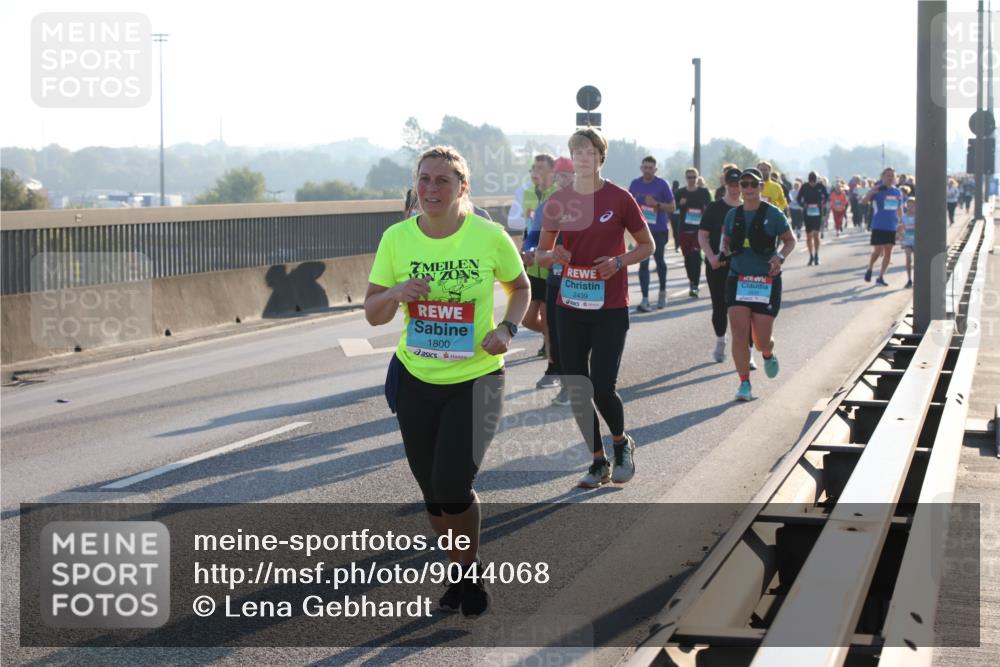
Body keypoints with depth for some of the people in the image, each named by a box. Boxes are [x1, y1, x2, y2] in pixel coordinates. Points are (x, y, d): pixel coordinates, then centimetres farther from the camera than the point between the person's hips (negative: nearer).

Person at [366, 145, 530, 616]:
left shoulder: (490, 237, -9)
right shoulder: (397, 238, -4)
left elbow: (519, 286, 9)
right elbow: (372, 313, 2)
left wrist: (507, 328, -10)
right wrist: (396, 294, -20)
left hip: (475, 378, -3)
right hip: (416, 378, 3)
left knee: (453, 485, -13)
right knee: (432, 491, 10)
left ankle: (470, 571, 14)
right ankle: (462, 574, 33)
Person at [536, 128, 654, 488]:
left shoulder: (619, 198, -4)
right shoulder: (558, 201, 4)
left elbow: (647, 244, 5)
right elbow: (541, 253, 11)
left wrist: (618, 261, -13)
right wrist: (552, 255, -12)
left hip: (610, 309, -4)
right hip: (570, 308, 4)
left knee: (603, 388, -11)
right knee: (576, 389, 4)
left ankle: (622, 444, 19)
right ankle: (599, 462, 20)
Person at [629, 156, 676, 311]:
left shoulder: (662, 185, -7)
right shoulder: (635, 184, 3)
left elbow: (672, 207, -6)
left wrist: (656, 204, -21)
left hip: (659, 230, -2)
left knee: (659, 260, 15)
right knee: (643, 263, -6)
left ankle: (663, 291, 37)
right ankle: (645, 299, -8)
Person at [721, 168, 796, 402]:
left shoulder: (773, 214, -4)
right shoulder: (732, 215, 6)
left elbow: (790, 240, 4)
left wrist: (780, 257, -14)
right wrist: (726, 251, 0)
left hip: (766, 281, -2)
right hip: (738, 279, 2)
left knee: (761, 340, 0)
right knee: (739, 333, -10)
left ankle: (768, 354, 38)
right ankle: (744, 384, -1)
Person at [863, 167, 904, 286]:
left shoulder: (897, 192, 8)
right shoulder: (878, 190, -7)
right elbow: (865, 201, -16)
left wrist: (901, 223, 18)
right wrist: (872, 192, -33)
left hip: (891, 227, 5)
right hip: (878, 226, -5)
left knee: (888, 252, 4)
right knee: (878, 251, -7)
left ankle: (881, 277, 14)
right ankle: (869, 269, 20)